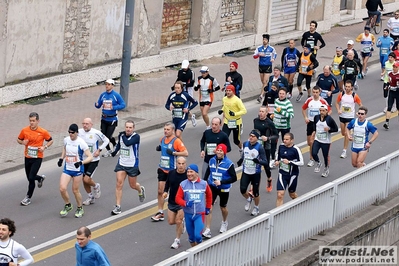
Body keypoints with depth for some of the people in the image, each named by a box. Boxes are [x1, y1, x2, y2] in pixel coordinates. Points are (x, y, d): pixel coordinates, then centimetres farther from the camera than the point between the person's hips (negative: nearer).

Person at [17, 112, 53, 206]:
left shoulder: (43, 132, -10)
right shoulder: (24, 130, -5)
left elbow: (50, 140, 5)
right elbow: (19, 139, 10)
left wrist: (44, 147, -13)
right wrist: (22, 142, -13)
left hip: (37, 158, -4)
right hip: (27, 157, 4)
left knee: (31, 178, -9)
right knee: (29, 177, 14)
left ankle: (28, 197, 7)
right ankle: (40, 178, 49)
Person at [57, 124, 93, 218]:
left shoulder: (81, 142, -16)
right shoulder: (66, 140, -1)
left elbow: (90, 157, -16)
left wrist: (81, 162, -32)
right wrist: (61, 158, 10)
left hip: (77, 169, -4)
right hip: (67, 168, 4)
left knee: (75, 190, 5)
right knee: (62, 188, -9)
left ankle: (80, 208, 28)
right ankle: (68, 205, 16)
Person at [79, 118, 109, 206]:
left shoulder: (96, 133, -15)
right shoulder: (79, 132, -5)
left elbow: (106, 140, 0)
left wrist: (99, 150, -10)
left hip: (93, 160, -4)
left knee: (87, 179, -14)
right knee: (84, 180, 10)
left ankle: (96, 186, 20)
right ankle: (91, 197, 31)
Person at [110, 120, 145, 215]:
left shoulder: (136, 137, -18)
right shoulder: (121, 135, -1)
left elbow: (128, 143, -35)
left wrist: (123, 136, -21)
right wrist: (115, 151, 9)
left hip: (132, 165, -3)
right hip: (121, 163, 3)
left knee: (132, 185, 12)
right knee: (119, 183, -8)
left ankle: (141, 190, 49)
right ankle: (118, 207, -4)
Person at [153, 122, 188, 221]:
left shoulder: (176, 141, -15)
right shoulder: (162, 139, 6)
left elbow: (186, 153, -20)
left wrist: (173, 153, -25)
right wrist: (159, 148, 4)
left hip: (172, 171, -6)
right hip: (162, 169, 6)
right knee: (160, 191, 1)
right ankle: (160, 212, 6)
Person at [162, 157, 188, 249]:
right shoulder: (171, 173, -4)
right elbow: (167, 183, 13)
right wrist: (165, 191, -3)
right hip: (172, 202, 4)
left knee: (178, 221, -7)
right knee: (171, 222, 7)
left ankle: (177, 241, 10)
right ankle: (182, 222, 40)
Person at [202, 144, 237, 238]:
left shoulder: (228, 163, -16)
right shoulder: (212, 160, -2)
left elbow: (234, 178, -17)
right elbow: (208, 172, 14)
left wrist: (221, 182, -25)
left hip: (223, 189, -2)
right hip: (212, 187, 2)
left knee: (223, 207, 18)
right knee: (209, 207, -9)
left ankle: (224, 222, 50)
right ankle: (207, 231, -6)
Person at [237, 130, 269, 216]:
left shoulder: (260, 148, -18)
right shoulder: (245, 144, -2)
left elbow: (265, 162, -18)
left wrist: (258, 161, -38)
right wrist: (241, 159, 3)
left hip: (256, 173, -4)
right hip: (246, 172, 4)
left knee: (255, 192, 7)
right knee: (243, 190, -8)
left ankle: (256, 208, 33)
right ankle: (248, 199, 26)